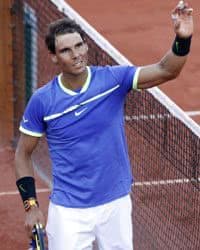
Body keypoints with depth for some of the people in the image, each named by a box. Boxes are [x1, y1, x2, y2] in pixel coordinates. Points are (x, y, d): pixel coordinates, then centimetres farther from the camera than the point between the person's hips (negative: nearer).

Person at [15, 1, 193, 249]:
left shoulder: (113, 79, -7)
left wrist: (182, 39, -38)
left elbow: (166, 70, -18)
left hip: (116, 204, 2)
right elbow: (23, 154, 2)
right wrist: (31, 205, -4)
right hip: (68, 211, -2)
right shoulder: (42, 101, -9)